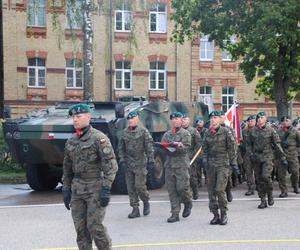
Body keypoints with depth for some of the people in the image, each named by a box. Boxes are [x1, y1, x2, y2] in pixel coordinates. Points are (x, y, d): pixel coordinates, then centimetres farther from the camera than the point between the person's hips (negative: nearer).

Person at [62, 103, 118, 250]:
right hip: (77, 190, 6)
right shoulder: (71, 142, 11)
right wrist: (66, 190, 13)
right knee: (80, 228, 6)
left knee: (95, 226, -7)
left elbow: (111, 165, -14)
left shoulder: (99, 138, -10)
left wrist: (106, 189, -19)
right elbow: (67, 168, 18)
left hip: (96, 188, -6)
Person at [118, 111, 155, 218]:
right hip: (128, 164, 5)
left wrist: (150, 161, -10)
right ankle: (135, 209, 11)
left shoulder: (143, 131, -3)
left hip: (140, 163, -5)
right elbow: (121, 148, 14)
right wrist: (122, 159, 4)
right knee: (131, 187, 4)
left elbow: (149, 147, -6)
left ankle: (146, 202, 19)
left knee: (139, 185, -8)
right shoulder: (125, 132, 10)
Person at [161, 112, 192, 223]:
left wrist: (177, 145, -28)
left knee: (182, 187, -6)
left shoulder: (185, 133, 1)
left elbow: (186, 148, -10)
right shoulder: (167, 134, 16)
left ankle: (188, 203, 24)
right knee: (171, 190, 2)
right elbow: (162, 146, 13)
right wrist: (162, 147, -10)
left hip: (181, 164, -4)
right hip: (169, 164, 4)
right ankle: (175, 213, 7)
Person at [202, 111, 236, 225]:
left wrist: (233, 163, -3)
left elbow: (231, 148, -1)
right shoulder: (207, 133, 10)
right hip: (210, 165, 5)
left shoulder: (226, 132, -1)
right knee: (211, 191, 4)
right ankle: (215, 215, 14)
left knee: (219, 189, -13)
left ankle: (224, 214, 3)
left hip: (223, 164, -4)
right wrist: (205, 161, 4)